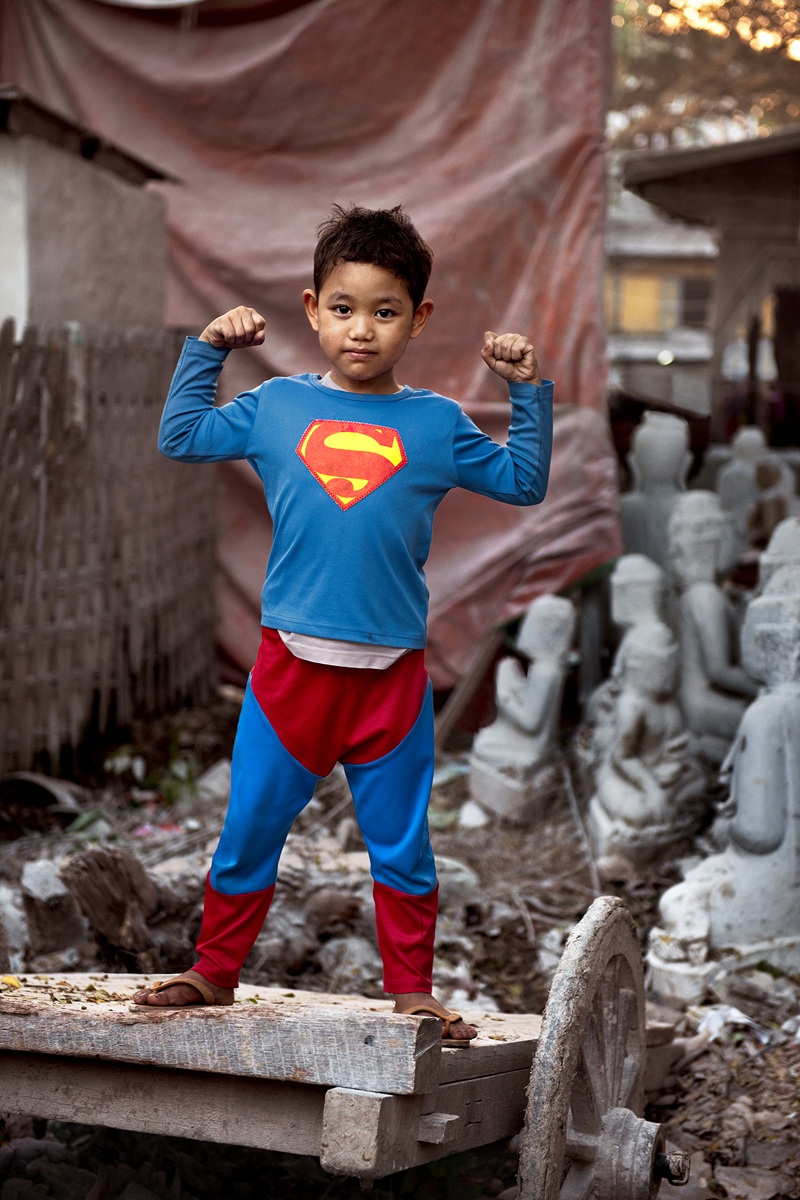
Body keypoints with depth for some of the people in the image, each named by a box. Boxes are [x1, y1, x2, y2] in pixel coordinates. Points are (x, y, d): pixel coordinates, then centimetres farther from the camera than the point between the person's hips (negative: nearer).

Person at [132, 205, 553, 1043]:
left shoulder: (436, 423, 4)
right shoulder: (277, 407, 5)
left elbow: (524, 482, 11)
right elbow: (181, 438, 13)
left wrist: (527, 390, 2)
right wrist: (207, 350, 6)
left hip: (392, 674, 0)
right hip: (291, 662, 0)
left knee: (402, 847, 9)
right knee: (247, 832, 8)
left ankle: (410, 989, 22)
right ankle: (214, 972, 25)